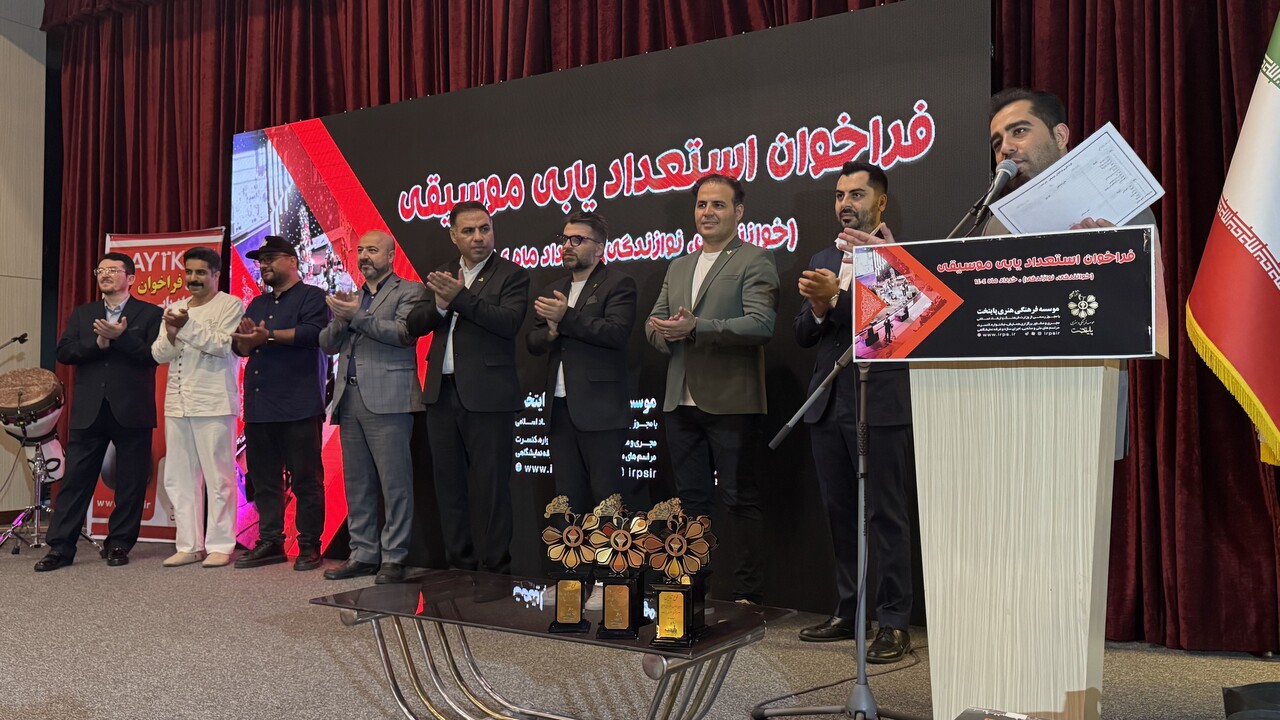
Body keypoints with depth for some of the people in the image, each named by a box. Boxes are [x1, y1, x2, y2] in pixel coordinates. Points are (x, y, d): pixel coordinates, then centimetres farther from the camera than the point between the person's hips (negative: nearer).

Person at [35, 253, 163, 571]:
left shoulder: (149, 314, 4)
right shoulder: (81, 314, 16)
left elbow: (153, 355, -7)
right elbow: (64, 352, 4)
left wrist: (121, 337, -17)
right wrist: (98, 342, -11)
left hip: (131, 410, -3)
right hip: (88, 410, 3)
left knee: (130, 483, 3)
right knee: (75, 479, 2)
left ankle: (118, 545, 14)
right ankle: (60, 547, 7)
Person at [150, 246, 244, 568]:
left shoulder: (230, 305, 1)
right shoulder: (175, 308, 20)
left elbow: (223, 345, -12)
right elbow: (158, 354, 13)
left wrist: (188, 326, -17)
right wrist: (171, 334, -6)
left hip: (213, 405, -7)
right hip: (177, 405, 7)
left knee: (218, 478, -4)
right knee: (179, 479, 8)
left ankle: (219, 546, 3)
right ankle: (188, 545, 16)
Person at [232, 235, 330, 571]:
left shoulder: (312, 297, 2)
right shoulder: (257, 304, 23)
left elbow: (313, 332, -16)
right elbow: (240, 347, 15)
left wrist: (269, 335, -18)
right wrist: (247, 339, -8)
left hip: (298, 407, -7)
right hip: (258, 406, 7)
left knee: (305, 477, -3)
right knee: (263, 478, 8)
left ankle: (309, 545, 3)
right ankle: (270, 542, 15)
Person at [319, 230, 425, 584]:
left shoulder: (408, 292, 4)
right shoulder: (351, 297, 22)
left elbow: (404, 333, -12)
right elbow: (327, 344, 16)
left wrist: (357, 316, -14)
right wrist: (339, 319, -4)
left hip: (387, 401, -6)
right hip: (350, 401, 7)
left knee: (395, 483, -5)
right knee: (356, 484, 9)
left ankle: (394, 558, 0)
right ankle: (363, 554, 17)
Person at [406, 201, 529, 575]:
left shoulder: (512, 275, -3)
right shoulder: (441, 275, 14)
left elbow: (509, 322, -19)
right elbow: (413, 324, 7)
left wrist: (461, 297, -24)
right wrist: (439, 305, -12)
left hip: (487, 397, -6)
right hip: (442, 394, 6)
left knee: (493, 486, -1)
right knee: (448, 485, 13)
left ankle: (497, 569, 7)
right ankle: (459, 563, 24)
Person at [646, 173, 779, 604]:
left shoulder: (754, 263, -3)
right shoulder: (678, 267, 20)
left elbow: (761, 325, -16)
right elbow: (654, 321, 19)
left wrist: (696, 328, -22)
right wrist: (662, 332, -6)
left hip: (730, 402, -6)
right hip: (681, 402, 7)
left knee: (741, 500, 0)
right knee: (691, 500, 13)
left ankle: (748, 593, 8)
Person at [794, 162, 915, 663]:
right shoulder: (823, 262, 15)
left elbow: (891, 320, -17)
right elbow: (802, 334, 12)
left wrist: (836, 298, -24)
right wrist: (817, 310, -9)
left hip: (881, 407, -6)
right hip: (828, 406, 7)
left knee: (887, 516, -1)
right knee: (840, 514, 13)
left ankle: (894, 623, 8)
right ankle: (848, 612, 25)